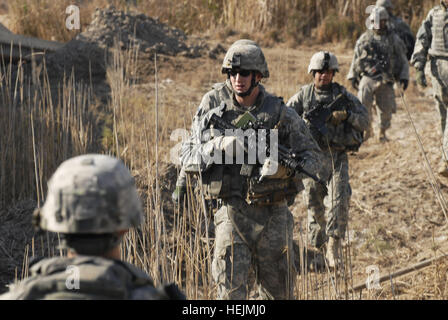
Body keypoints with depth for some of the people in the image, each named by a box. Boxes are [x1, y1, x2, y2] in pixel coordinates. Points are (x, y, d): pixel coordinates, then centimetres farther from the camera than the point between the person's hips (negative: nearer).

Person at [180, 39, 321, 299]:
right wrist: (219, 145, -20)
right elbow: (188, 158, -1)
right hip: (232, 214, -1)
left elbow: (312, 156, 1)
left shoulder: (281, 113, -3)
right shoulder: (213, 107, 0)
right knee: (231, 291, -8)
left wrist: (284, 167, -19)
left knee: (279, 293, 12)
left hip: (273, 216, 1)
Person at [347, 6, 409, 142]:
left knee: (385, 108, 0)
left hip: (385, 80, 0)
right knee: (363, 104, -10)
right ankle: (367, 129, 7)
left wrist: (404, 77, 0)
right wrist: (353, 76, 13)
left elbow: (402, 60, 9)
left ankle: (382, 132, 17)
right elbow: (356, 58, 16)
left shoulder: (393, 39, 7)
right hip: (367, 78, 0)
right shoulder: (364, 38, 10)